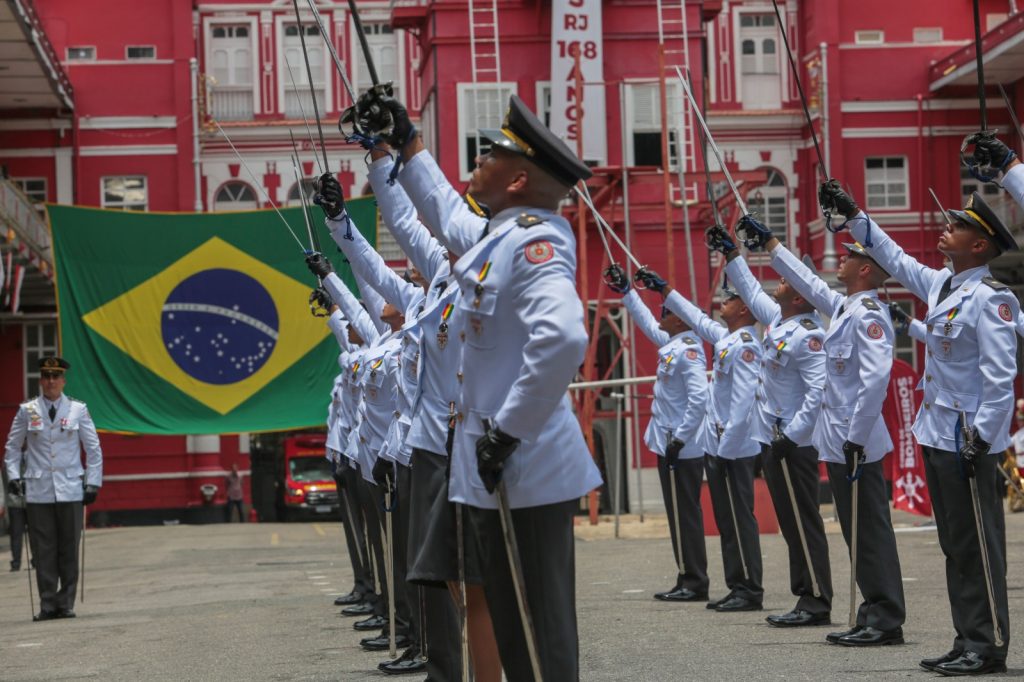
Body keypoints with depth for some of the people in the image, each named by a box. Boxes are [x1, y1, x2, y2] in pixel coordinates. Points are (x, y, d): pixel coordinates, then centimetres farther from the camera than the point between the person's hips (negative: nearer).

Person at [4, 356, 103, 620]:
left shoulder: (78, 410, 3)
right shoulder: (27, 411, 5)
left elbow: (93, 449, 7)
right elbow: (13, 447, 12)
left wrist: (93, 483, 1)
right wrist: (13, 475, 0)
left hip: (70, 490, 0)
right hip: (38, 491, 0)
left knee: (69, 549, 2)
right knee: (43, 550, 0)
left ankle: (66, 603, 11)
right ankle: (47, 605, 6)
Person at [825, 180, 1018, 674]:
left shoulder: (990, 299, -14)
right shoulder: (942, 285, 10)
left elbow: (1001, 378, -19)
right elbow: (896, 260, 27)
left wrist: (981, 439, -22)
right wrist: (853, 215, 29)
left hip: (967, 442, -9)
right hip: (937, 436, 9)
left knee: (976, 546, -4)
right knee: (954, 544, 11)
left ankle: (988, 647, 1)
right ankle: (968, 643, 17)